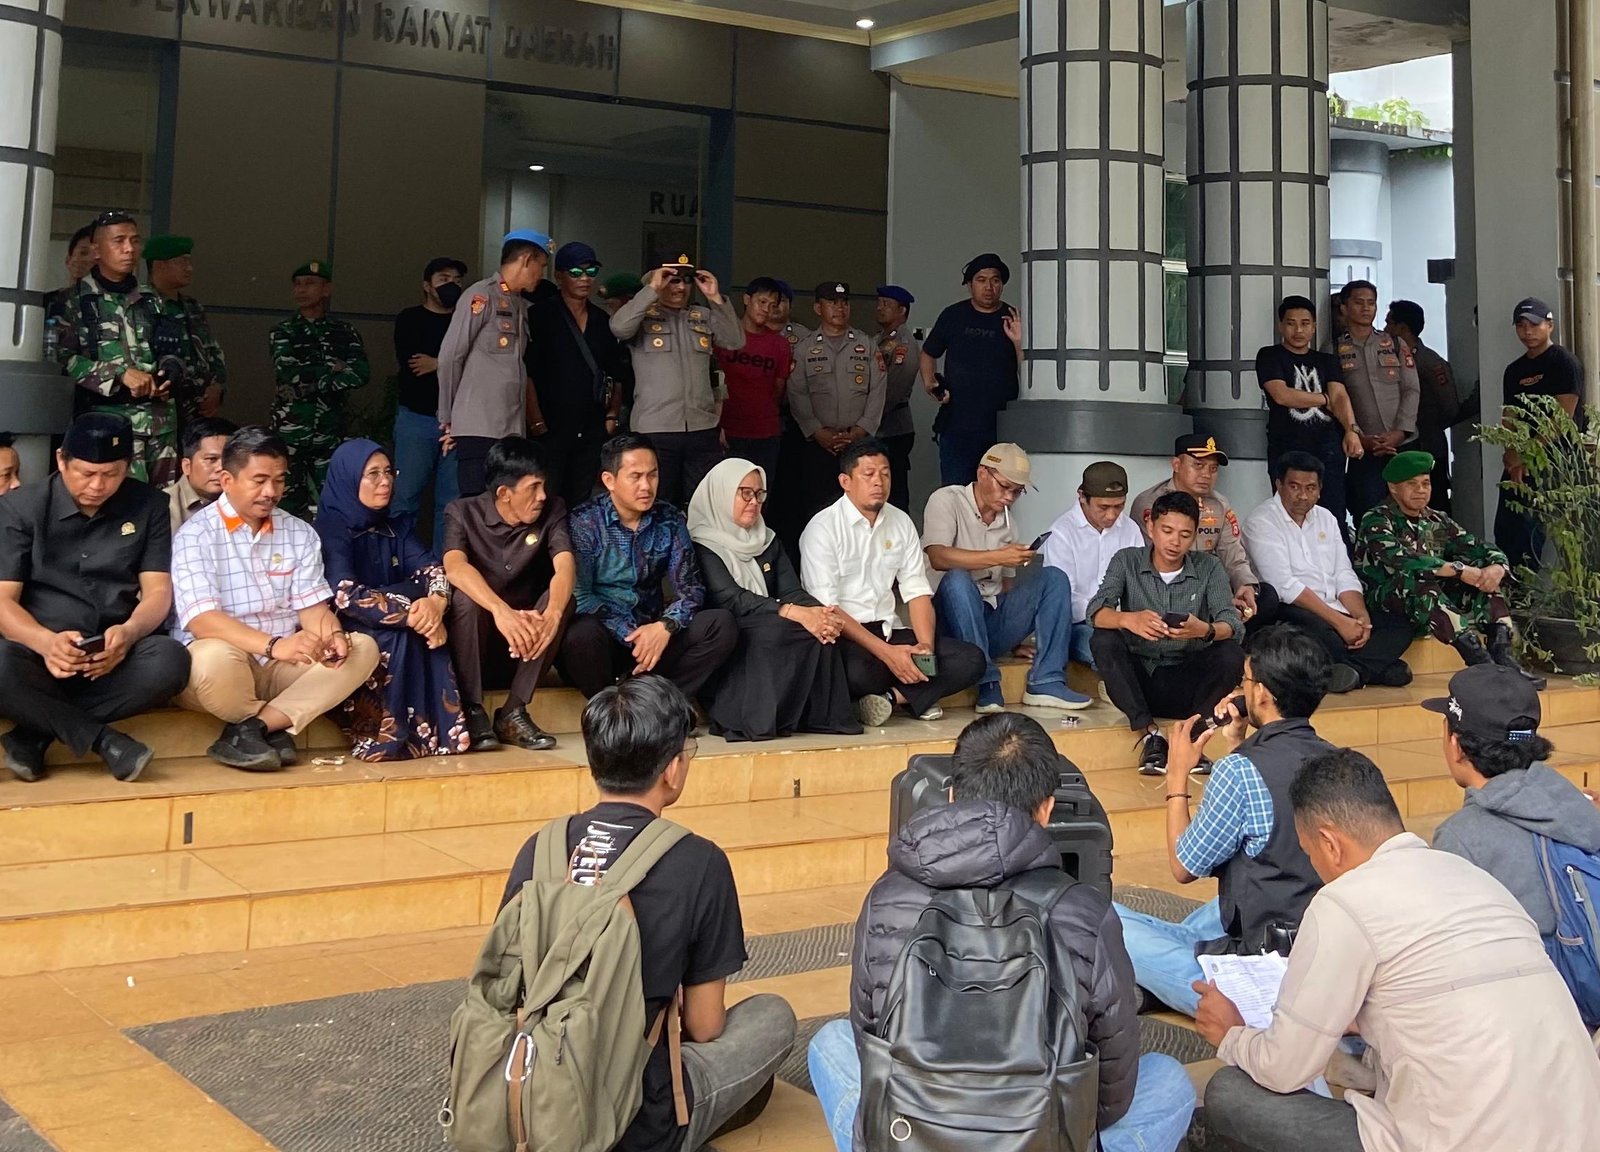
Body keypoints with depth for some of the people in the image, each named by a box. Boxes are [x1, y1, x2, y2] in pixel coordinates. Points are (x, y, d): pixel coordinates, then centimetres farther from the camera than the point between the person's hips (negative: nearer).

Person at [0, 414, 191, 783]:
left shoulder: (148, 506, 7)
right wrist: (46, 642, -28)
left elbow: (158, 591, 2)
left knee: (170, 661, -33)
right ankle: (103, 740, -24)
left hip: (114, 656, 2)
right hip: (40, 652, -2)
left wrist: (128, 632, -23)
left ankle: (34, 735, -22)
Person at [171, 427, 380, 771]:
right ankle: (275, 729, -9)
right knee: (215, 657, -39)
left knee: (362, 648, -16)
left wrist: (332, 636, -22)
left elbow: (313, 605, 3)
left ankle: (251, 729, -23)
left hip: (284, 665, 6)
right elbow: (201, 620, -20)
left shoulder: (300, 533, 9)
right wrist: (273, 645, -35)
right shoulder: (197, 534, -8)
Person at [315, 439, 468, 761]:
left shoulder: (395, 527, 10)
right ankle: (380, 736, -25)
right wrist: (412, 614, -29)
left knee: (428, 627, -24)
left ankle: (437, 729, -22)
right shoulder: (331, 527, -10)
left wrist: (436, 602, -28)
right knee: (401, 634, -32)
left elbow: (431, 567, -4)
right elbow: (346, 596, -24)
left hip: (393, 633, 6)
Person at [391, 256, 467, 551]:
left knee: (452, 501, 0)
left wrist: (435, 365, -4)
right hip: (417, 418, -2)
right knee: (405, 497, -6)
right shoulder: (409, 319, 8)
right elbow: (408, 366, -7)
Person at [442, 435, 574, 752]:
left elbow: (565, 566, -22)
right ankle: (472, 712, -22)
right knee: (466, 597, -31)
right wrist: (501, 610, -48)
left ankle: (514, 712, -20)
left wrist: (552, 613, -44)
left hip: (528, 638, 2)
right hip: (477, 638, -2)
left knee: (561, 598, -26)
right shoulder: (463, 513, -10)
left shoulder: (552, 510, -4)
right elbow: (455, 567, -30)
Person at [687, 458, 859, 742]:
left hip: (770, 632, 6)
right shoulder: (702, 546, -3)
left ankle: (820, 714, -20)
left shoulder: (768, 541, 19)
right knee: (776, 630, -35)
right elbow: (731, 599, -17)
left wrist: (820, 612, -18)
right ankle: (755, 718, -28)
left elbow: (793, 591, 6)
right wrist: (793, 613, -29)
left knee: (819, 627, -24)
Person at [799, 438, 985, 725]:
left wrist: (925, 646, -11)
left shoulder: (901, 523, 11)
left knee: (972, 660, -13)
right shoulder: (823, 529, -8)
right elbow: (825, 608, -15)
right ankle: (913, 695, -9)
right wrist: (886, 652, -22)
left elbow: (918, 591, 9)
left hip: (889, 631, 6)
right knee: (860, 672, -40)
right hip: (843, 635, -6)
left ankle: (891, 696, -18)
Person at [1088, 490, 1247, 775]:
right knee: (1103, 641, -27)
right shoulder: (1127, 561, -1)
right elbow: (1096, 611, -16)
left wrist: (1206, 631, -36)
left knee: (1232, 655, -26)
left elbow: (1233, 626, -11)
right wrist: (1128, 620, -40)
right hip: (1138, 680, 0)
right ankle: (1149, 733, -24)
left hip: (1187, 682, 0)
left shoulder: (1208, 567, 2)